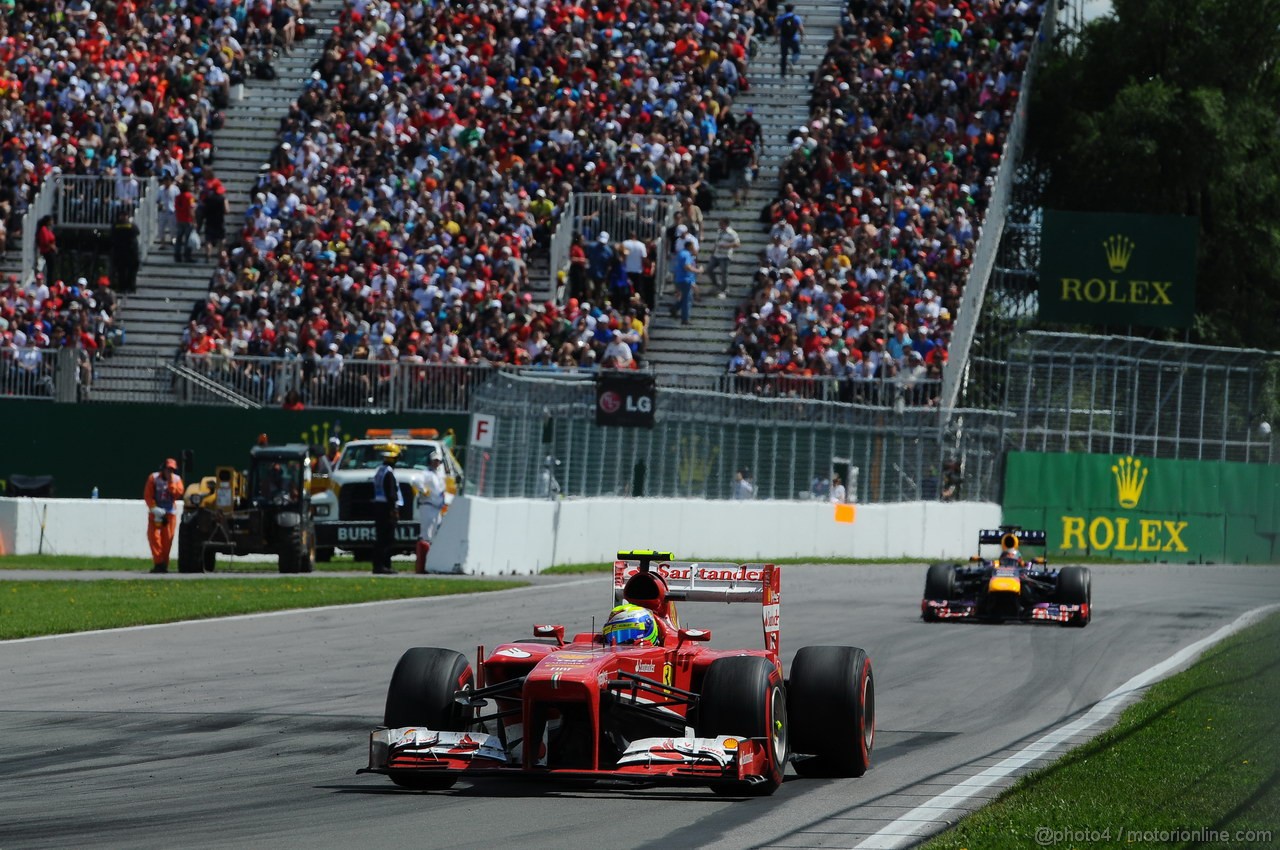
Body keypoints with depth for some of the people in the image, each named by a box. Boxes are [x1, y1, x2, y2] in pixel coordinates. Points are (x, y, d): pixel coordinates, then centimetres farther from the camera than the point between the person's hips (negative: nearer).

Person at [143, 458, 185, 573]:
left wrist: (170, 481, -14)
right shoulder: (153, 478, 1)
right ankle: (158, 562, -14)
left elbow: (177, 494, -10)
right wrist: (154, 508, -16)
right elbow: (147, 495, -4)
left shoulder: (176, 480, 6)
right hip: (155, 512, -1)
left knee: (167, 539, -2)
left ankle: (163, 564, 4)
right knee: (154, 536, -13)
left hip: (170, 513, 1)